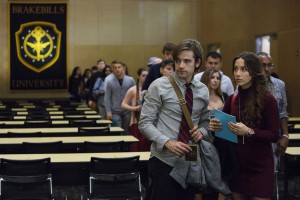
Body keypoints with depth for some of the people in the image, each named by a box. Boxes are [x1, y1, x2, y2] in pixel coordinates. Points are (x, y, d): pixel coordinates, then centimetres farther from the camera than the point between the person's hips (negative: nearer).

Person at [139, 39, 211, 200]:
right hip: (163, 161, -4)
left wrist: (202, 132, -7)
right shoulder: (159, 86, -7)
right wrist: (167, 142, -22)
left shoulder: (203, 91, 7)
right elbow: (145, 123, -9)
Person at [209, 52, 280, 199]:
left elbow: (274, 135, -11)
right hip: (236, 165, 5)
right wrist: (215, 126, -10)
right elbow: (224, 128, 12)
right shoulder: (232, 99, 4)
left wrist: (249, 132, -25)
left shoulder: (267, 99, -10)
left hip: (260, 167, -4)